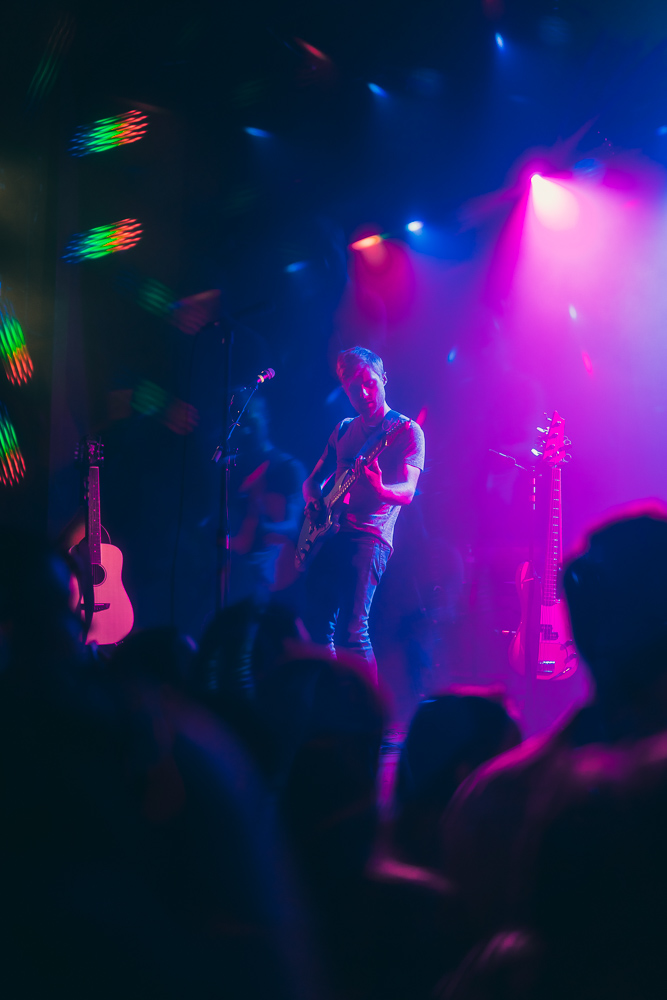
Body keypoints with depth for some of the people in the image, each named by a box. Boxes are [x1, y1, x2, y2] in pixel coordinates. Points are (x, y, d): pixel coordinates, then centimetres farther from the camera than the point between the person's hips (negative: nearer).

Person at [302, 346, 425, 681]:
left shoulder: (407, 431, 0)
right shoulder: (344, 430, 19)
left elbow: (407, 491, -13)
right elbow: (312, 480, 25)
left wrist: (380, 489, -36)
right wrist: (314, 500, 0)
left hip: (369, 536, -7)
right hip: (328, 534, 7)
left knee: (351, 631, -18)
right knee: (318, 627, 7)